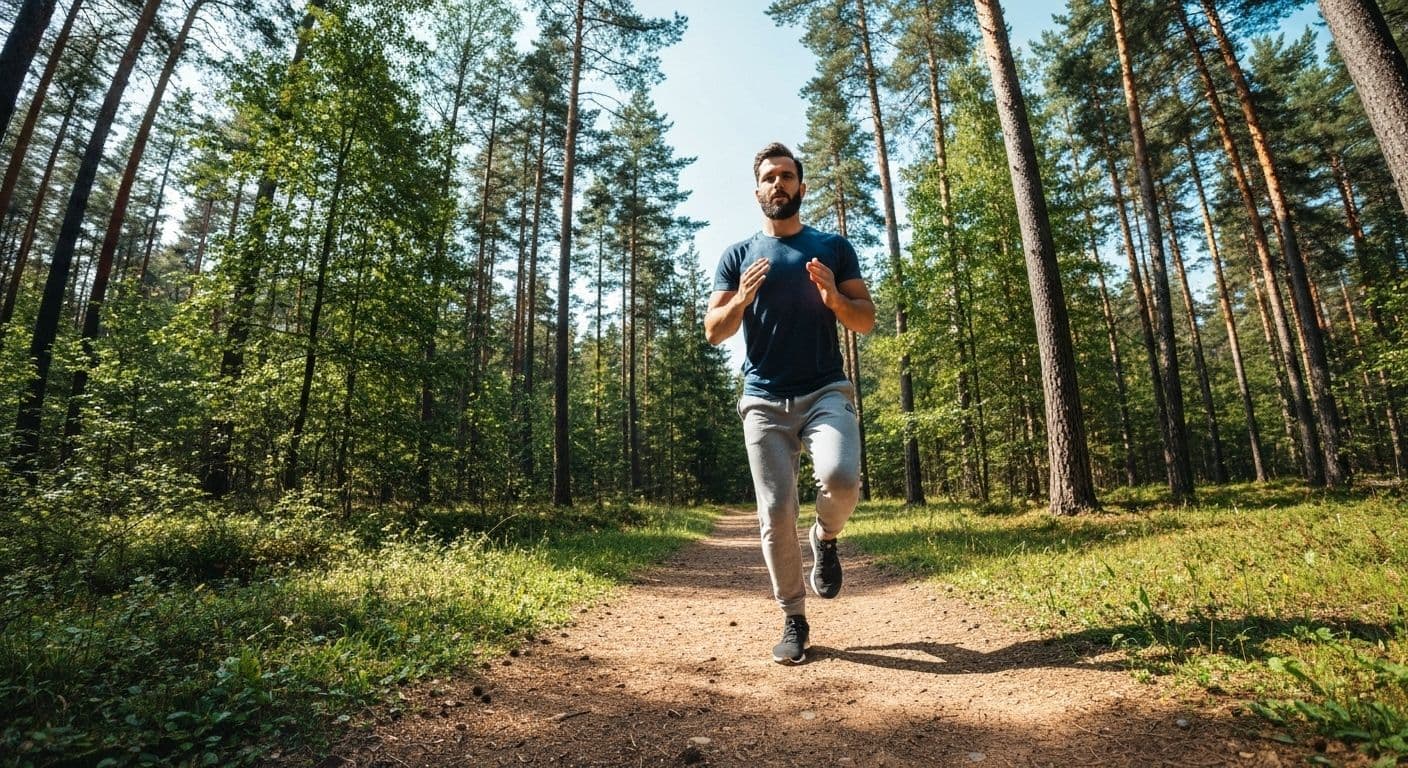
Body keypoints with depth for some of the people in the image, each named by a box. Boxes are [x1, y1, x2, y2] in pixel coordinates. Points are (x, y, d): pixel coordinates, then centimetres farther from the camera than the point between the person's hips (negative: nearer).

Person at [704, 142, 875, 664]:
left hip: (826, 392, 0)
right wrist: (742, 299, -15)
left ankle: (825, 539, 9)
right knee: (776, 514, -1)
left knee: (841, 479, -26)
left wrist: (834, 298, -13)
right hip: (764, 401, 1)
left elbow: (867, 321, 8)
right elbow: (713, 332, 5)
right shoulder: (737, 255, 12)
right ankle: (793, 621, 18)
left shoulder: (833, 247, 12)